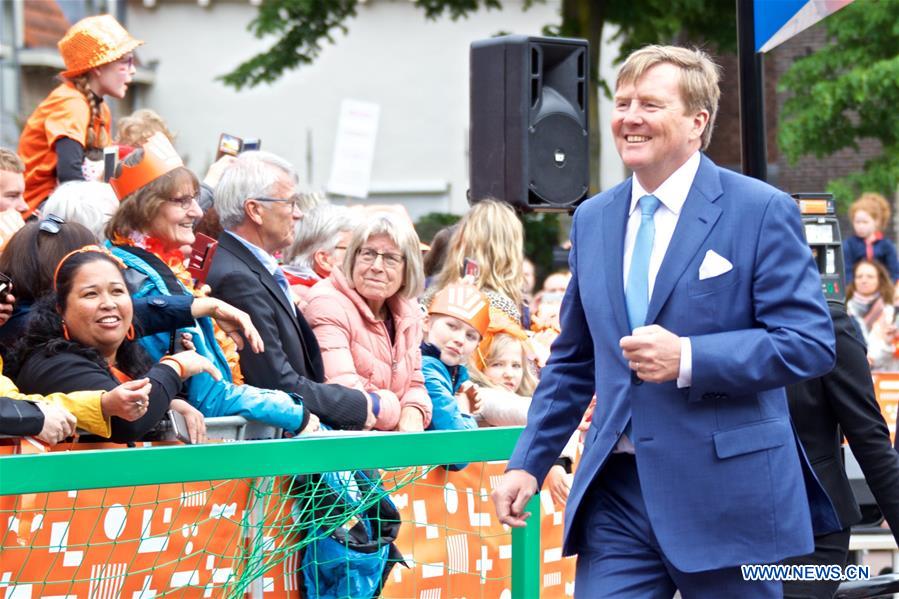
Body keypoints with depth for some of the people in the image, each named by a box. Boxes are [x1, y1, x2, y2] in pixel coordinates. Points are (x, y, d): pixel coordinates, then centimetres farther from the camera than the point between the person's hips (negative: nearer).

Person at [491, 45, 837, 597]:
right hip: (616, 495, 4)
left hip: (726, 495, -4)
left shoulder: (762, 211, -5)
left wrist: (688, 359, -20)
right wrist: (528, 463, 12)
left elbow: (810, 343, -10)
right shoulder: (593, 220, 12)